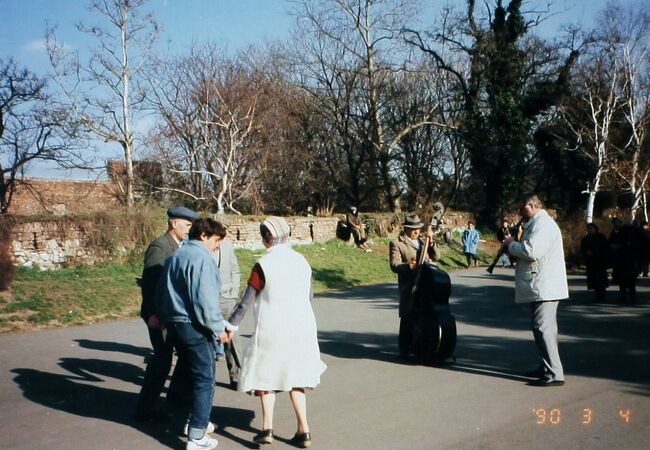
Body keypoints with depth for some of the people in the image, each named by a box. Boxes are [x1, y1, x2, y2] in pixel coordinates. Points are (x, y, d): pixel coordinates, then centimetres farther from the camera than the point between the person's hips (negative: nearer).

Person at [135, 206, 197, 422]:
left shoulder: (178, 246, 12)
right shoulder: (159, 246, -17)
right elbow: (149, 282, -23)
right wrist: (153, 314, -27)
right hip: (159, 315, -10)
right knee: (162, 359, -7)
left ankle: (176, 392, 35)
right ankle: (145, 408, 3)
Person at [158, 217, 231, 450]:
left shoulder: (173, 257, 15)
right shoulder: (202, 258, -15)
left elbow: (162, 293, 20)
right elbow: (205, 299, -21)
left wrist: (166, 319, 27)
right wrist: (218, 328, -12)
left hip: (174, 325, 9)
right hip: (195, 328, -9)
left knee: (192, 375, 22)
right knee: (204, 381, -1)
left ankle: (195, 420, 34)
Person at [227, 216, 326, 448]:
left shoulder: (263, 264, -13)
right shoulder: (301, 260, 4)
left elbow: (246, 301, -12)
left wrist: (230, 325, -3)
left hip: (271, 329, -5)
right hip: (301, 327, 5)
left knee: (267, 375, 12)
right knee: (294, 377, 14)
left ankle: (267, 428, 5)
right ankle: (303, 431, 12)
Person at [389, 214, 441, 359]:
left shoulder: (422, 241, 17)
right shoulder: (396, 243, -4)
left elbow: (436, 257, 9)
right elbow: (394, 265, -14)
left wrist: (430, 241, -4)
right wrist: (407, 265, -34)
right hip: (408, 287, -6)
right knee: (408, 318, -5)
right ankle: (404, 348, 5)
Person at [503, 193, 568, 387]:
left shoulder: (542, 224, -16)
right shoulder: (538, 223, 20)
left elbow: (531, 251, -27)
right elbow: (533, 251, 26)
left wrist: (511, 244, -10)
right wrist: (515, 248, 8)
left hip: (543, 286, -11)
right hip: (542, 286, 11)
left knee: (543, 329, -11)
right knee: (543, 328, 17)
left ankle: (554, 373, -9)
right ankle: (546, 367, 27)